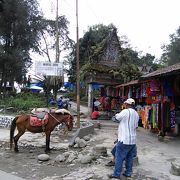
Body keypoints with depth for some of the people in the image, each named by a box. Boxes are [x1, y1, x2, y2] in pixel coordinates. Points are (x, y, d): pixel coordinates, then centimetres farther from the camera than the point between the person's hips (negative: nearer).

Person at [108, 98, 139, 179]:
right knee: (129, 157, 16)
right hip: (133, 139, 8)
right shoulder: (136, 114, 9)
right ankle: (128, 172, 24)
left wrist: (117, 114, 18)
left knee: (119, 157, 2)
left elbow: (117, 117, -1)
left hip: (124, 139, -7)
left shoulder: (125, 111, -15)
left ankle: (116, 174, 8)